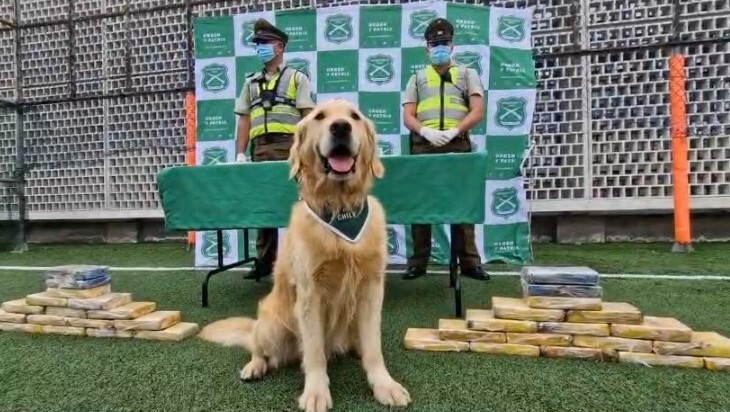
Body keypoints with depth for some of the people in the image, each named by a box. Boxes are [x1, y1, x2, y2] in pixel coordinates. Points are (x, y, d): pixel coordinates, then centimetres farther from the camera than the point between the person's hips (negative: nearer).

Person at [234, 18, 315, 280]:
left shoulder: (297, 78, 7)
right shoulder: (251, 82, 20)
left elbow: (308, 116, -2)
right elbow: (244, 119, 16)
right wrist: (241, 153, 7)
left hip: (289, 145, -4)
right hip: (260, 148, 4)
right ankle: (264, 260, 14)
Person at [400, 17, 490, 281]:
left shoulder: (467, 74, 16)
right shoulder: (417, 78, 19)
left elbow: (478, 111, 3)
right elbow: (408, 117, 7)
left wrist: (453, 131, -13)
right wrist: (426, 131, -13)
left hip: (457, 145, -1)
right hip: (423, 146, 1)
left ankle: (469, 262, 3)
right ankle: (418, 261, 7)